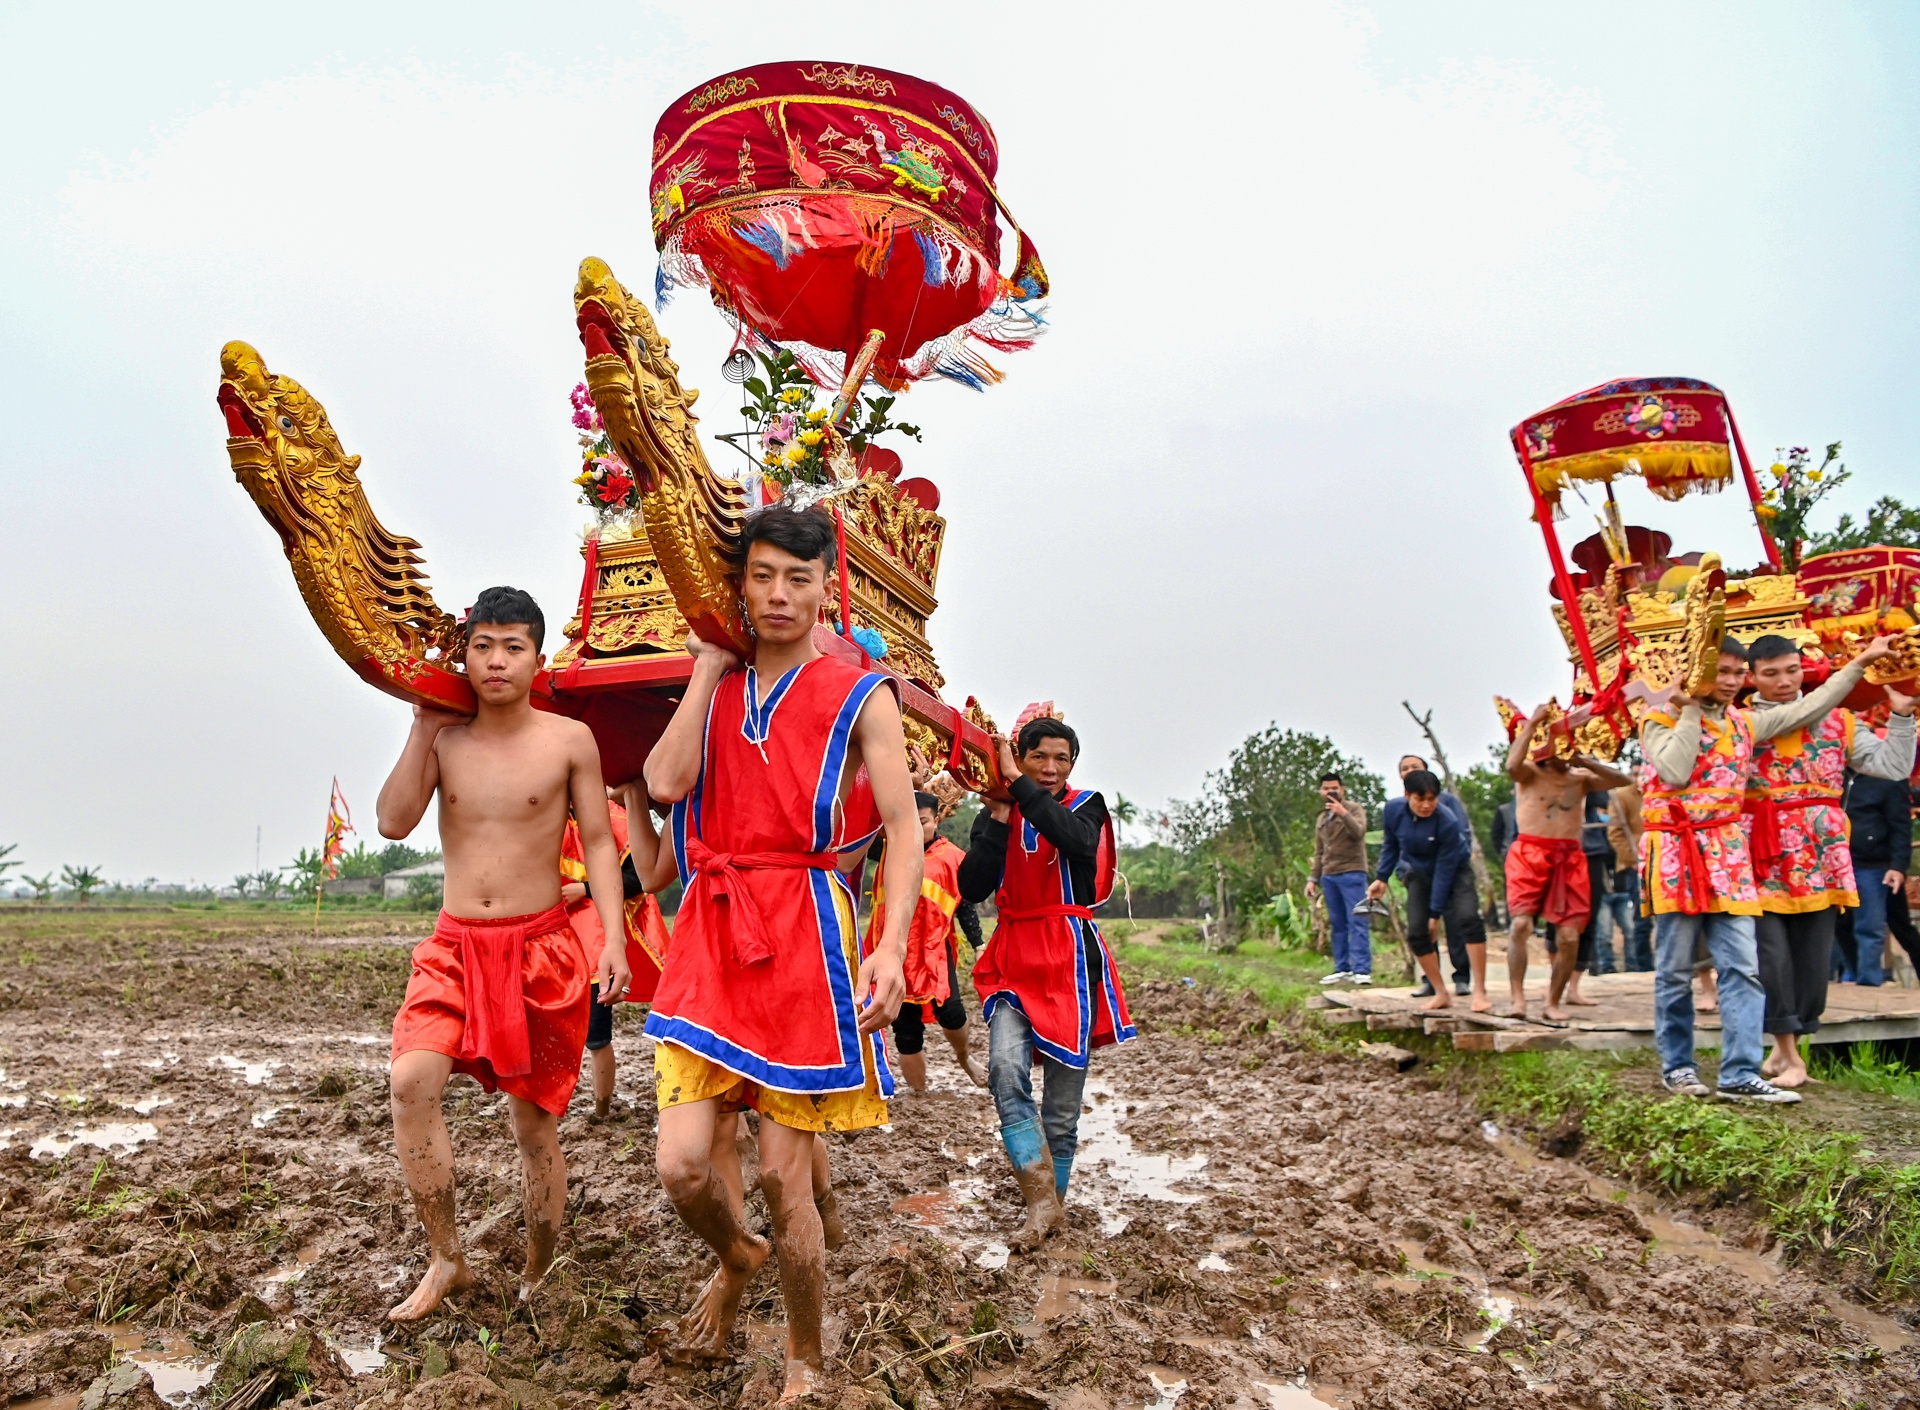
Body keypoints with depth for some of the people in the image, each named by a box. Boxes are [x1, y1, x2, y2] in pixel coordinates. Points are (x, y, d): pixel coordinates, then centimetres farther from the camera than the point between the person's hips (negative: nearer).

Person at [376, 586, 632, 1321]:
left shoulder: (570, 739, -4)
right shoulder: (445, 736, 3)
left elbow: (598, 842, -3)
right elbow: (394, 822, -6)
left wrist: (613, 937, -12)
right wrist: (422, 731, -9)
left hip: (541, 947, -2)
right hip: (455, 945, 2)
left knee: (534, 1121, 7)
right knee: (411, 1080, -22)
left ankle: (536, 1279, 26)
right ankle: (445, 1259, -4)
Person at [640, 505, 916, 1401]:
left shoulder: (859, 695, 1)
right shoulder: (714, 686, 14)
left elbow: (904, 829, -5)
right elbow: (665, 782, -4)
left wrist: (890, 947, -19)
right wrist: (708, 666, 1)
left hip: (805, 931, -3)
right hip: (712, 928, 4)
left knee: (783, 1173, 2)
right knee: (680, 1164, -3)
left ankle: (807, 1366, 28)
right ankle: (736, 1261, 34)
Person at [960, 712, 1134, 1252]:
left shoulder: (1086, 806, 2)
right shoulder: (996, 816, 7)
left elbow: (1078, 841, -24)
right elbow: (973, 889, -6)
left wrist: (1018, 783, -20)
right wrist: (999, 817, -12)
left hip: (1071, 959, -1)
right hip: (1014, 959, 2)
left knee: (1063, 1095, 4)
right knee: (1005, 1071, -20)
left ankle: (1054, 1200, 23)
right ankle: (1043, 1203, -12)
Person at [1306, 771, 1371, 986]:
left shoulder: (1354, 809, 2)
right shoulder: (1321, 819, 20)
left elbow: (1359, 832, -16)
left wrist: (1343, 813, -28)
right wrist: (1313, 878, 16)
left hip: (1351, 873, -6)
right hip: (1329, 876, 6)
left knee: (1356, 922, -9)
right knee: (1337, 924, 6)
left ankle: (1362, 970, -12)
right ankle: (1342, 969, 8)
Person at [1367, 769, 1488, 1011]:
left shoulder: (1448, 823, -30)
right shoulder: (1394, 812, -18)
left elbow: (1444, 871, -26)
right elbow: (1390, 845, 4)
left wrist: (1435, 913, -23)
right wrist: (1382, 878, -1)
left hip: (1454, 874, -4)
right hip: (1419, 875, 4)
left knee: (1469, 919, -27)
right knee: (1416, 934, -8)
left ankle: (1479, 992, -20)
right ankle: (1441, 994, 7)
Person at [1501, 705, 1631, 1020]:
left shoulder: (1580, 778, 12)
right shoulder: (1530, 774, 2)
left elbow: (1622, 780, 2)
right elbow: (1512, 765, -21)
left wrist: (1586, 762, -8)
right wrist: (1531, 722, -15)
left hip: (1570, 859, 4)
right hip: (1530, 854, -3)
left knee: (1570, 935, -2)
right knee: (1521, 922, -19)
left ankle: (1553, 1002, 12)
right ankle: (1516, 996, -14)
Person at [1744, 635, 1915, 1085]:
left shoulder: (1836, 721, 10)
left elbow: (1892, 766, 6)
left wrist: (1902, 716, -4)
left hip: (1819, 856, 3)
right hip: (1763, 857, -2)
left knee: (1813, 953, 5)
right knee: (1770, 953, -5)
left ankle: (1787, 1042, 20)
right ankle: (1788, 1052, 6)